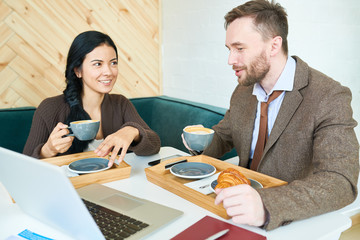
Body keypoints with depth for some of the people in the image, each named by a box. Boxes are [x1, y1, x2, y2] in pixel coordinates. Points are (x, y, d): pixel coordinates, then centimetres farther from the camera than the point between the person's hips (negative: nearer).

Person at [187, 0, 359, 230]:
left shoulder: (330, 98, -16)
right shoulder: (243, 91, 5)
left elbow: (341, 182, -26)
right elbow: (223, 136, 18)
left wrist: (266, 205, -41)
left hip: (294, 223, -5)